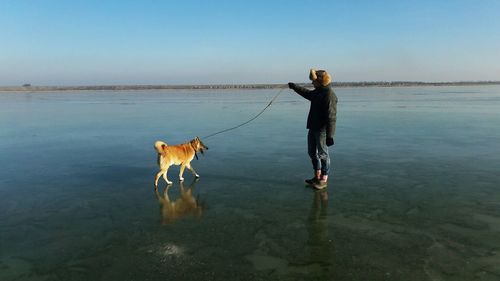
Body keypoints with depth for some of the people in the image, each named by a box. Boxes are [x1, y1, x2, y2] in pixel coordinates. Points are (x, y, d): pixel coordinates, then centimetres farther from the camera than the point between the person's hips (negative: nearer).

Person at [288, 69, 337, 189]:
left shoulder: (329, 95, -19)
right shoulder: (317, 92, 10)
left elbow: (331, 117, -24)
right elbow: (307, 93, 35)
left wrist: (329, 135, -26)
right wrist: (295, 87, 42)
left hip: (322, 130, -10)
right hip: (313, 128, 10)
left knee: (322, 154, -1)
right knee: (312, 152, 16)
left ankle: (323, 180, 9)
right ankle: (317, 177, 28)